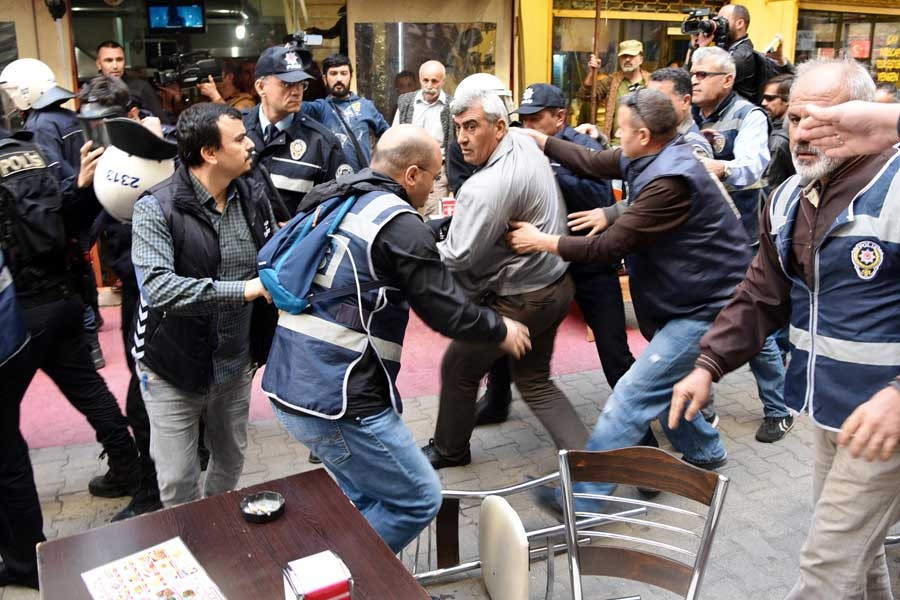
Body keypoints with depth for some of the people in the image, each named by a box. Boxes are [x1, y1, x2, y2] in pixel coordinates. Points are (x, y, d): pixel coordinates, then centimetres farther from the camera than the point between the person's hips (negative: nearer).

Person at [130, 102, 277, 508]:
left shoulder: (253, 196, -3)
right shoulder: (157, 208, -19)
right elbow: (158, 286, -31)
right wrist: (242, 289, -34)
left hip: (236, 364, 5)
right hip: (174, 368, -5)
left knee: (231, 462, 22)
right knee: (177, 481, 8)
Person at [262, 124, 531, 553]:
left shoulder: (327, 201, 12)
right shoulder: (399, 223, -13)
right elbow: (446, 310, -11)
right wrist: (502, 330, 8)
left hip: (287, 384, 9)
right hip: (338, 400, -9)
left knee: (364, 498, 25)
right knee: (419, 500, 5)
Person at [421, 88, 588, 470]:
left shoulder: (485, 187, -27)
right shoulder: (527, 146, 1)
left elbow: (456, 257, -26)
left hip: (520, 301, -9)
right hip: (556, 285, 9)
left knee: (458, 368, 13)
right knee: (534, 381, 20)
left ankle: (449, 449, 34)